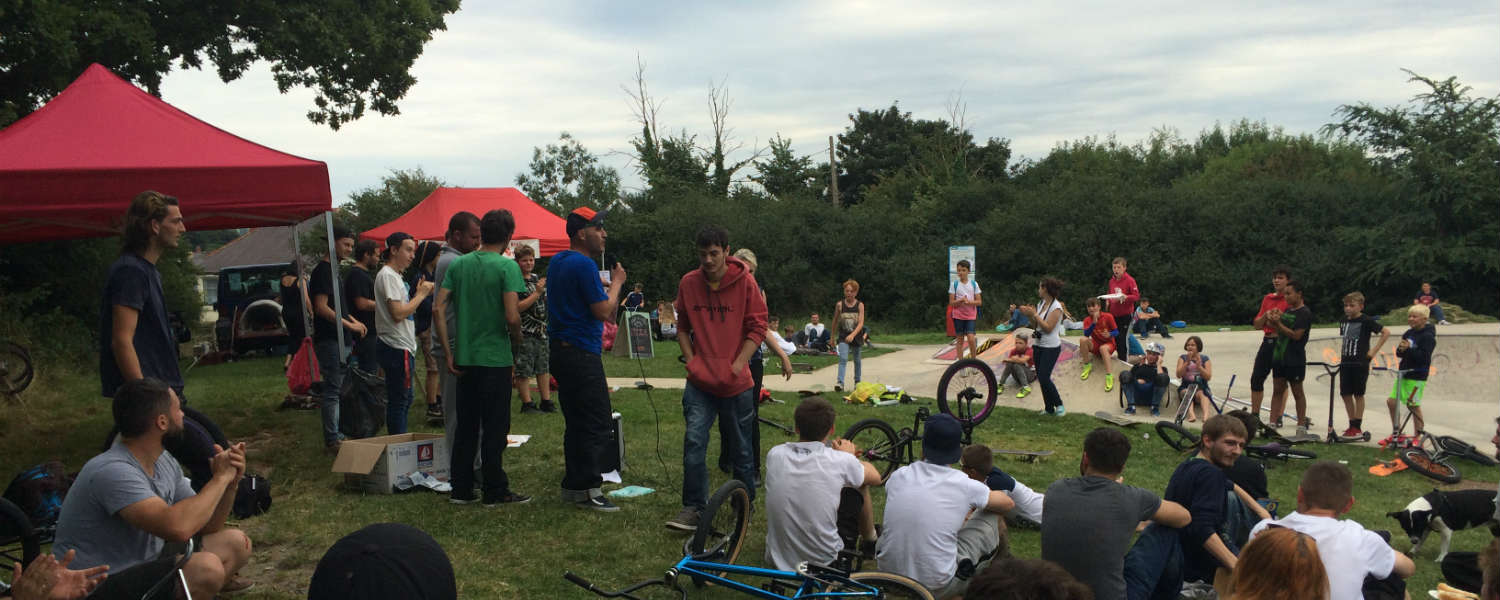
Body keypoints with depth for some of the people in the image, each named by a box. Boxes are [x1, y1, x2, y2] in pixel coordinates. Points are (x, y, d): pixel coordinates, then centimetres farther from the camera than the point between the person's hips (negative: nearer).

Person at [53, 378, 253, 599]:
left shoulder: (163, 461, 4)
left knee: (236, 543, 2)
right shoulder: (112, 471, -24)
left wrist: (230, 484, -8)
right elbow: (178, 527, -37)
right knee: (207, 567, -29)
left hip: (141, 568, 9)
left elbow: (203, 526, 10)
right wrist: (220, 478, -22)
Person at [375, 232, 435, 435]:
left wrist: (420, 294, 7)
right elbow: (398, 314, -21)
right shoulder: (387, 275, -13)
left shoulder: (395, 275, 19)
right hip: (396, 348, -11)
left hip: (401, 346, 11)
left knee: (404, 399, 15)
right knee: (399, 401, -6)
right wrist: (421, 295, -12)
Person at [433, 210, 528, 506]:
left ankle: (460, 489, 20)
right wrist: (517, 338, 1)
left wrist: (448, 353, 5)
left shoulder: (458, 264, 5)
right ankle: (495, 491, 11)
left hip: (464, 357, 5)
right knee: (494, 427, 4)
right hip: (495, 358, -5)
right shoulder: (507, 266, -11)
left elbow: (439, 309, 1)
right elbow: (512, 316, -20)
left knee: (465, 426, 14)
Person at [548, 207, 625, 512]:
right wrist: (616, 283, -3)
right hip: (581, 353, -10)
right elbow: (605, 312, -17)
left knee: (577, 422, 15)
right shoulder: (584, 264, -15)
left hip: (560, 349, 10)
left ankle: (573, 485, 20)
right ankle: (587, 489, -5)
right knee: (598, 424, -6)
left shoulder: (557, 261, 15)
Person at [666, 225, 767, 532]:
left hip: (737, 382, -1)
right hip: (700, 381, 2)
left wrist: (737, 365, -10)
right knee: (693, 440, -10)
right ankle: (693, 507, 1)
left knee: (742, 448, 9)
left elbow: (757, 328, -4)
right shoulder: (688, 283, 2)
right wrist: (691, 361, 0)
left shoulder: (744, 281, -6)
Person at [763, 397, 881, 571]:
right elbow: (875, 477, 5)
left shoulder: (774, 455, -8)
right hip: (824, 562, -3)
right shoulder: (840, 461, -18)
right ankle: (870, 540, 43)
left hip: (777, 561, 3)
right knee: (859, 487, 17)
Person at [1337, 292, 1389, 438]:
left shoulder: (1367, 321, -8)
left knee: (1358, 394, 1)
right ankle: (1352, 425, 14)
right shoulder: (1343, 321, 11)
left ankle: (1357, 427, 7)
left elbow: (1386, 332, -9)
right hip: (1345, 363, 6)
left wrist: (1374, 351, -10)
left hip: (1360, 364, -6)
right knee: (1346, 394, 4)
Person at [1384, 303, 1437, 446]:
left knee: (1413, 405, -2)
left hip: (1416, 376, -8)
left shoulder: (1427, 336, -11)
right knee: (1391, 401, 7)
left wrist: (1408, 349, -27)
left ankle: (1417, 436, 11)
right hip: (1403, 373, 8)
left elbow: (1424, 357, -20)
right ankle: (1396, 433, 19)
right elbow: (1399, 353, 14)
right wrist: (1400, 350, -7)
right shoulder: (1408, 333, 11)